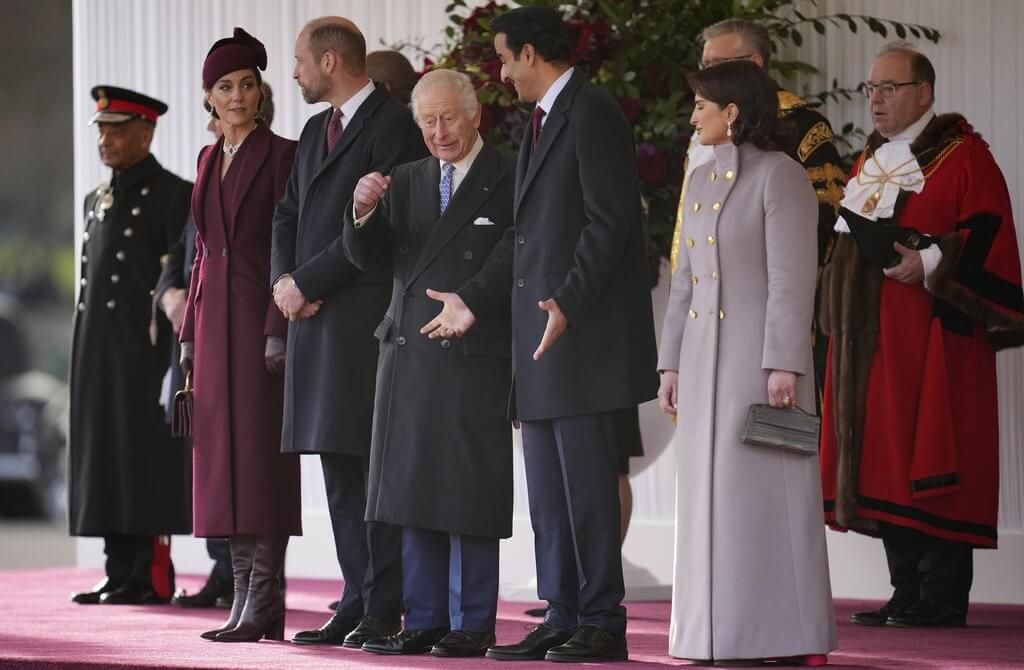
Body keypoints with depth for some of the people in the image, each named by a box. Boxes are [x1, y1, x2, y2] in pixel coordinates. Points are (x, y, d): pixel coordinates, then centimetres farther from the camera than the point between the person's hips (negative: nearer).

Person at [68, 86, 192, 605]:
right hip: (97, 354, 8)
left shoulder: (174, 195, -6)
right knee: (104, 461, 7)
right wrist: (84, 353, 15)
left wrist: (171, 349, -15)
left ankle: (152, 578, -3)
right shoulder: (96, 201, 18)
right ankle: (121, 575, 11)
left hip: (146, 351, -8)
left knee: (147, 463, -6)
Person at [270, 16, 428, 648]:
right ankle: (358, 603, 13)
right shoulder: (317, 130, 20)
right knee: (339, 470, 9)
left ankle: (384, 611, -6)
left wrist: (306, 283, -12)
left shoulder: (394, 127, -8)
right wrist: (284, 278, 1)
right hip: (315, 316, 9)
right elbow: (289, 214, 20)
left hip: (367, 320, -9)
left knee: (374, 468, -8)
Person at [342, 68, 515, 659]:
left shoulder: (509, 180, -1)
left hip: (476, 359, -5)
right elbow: (366, 257, 7)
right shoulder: (405, 182, 15)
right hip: (409, 358, 5)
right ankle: (424, 621, 11)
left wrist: (469, 308, -11)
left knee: (470, 494, -3)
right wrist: (364, 211, -11)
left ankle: (473, 624, 2)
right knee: (414, 495, 6)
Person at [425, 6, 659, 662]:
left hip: (584, 331, -10)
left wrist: (568, 302, -24)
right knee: (549, 490, 10)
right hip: (542, 336, 10)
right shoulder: (539, 122, 20)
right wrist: (473, 298, 19)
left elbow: (609, 220, -18)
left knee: (587, 483, -7)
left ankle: (603, 624, -3)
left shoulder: (593, 113, -10)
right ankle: (563, 620, 14)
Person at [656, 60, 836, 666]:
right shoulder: (701, 181, 16)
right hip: (704, 359, 8)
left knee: (767, 494, -7)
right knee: (710, 496, 7)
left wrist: (783, 365, -18)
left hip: (759, 355, -8)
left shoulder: (779, 176, -8)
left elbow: (792, 278, -13)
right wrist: (671, 363, 13)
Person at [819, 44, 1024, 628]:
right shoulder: (871, 161, 20)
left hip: (931, 336, -8)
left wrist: (930, 264, -23)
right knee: (885, 466, 6)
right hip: (873, 339, 8)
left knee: (928, 462, -10)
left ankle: (942, 598, -8)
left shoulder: (962, 156, -4)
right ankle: (909, 594, 10)